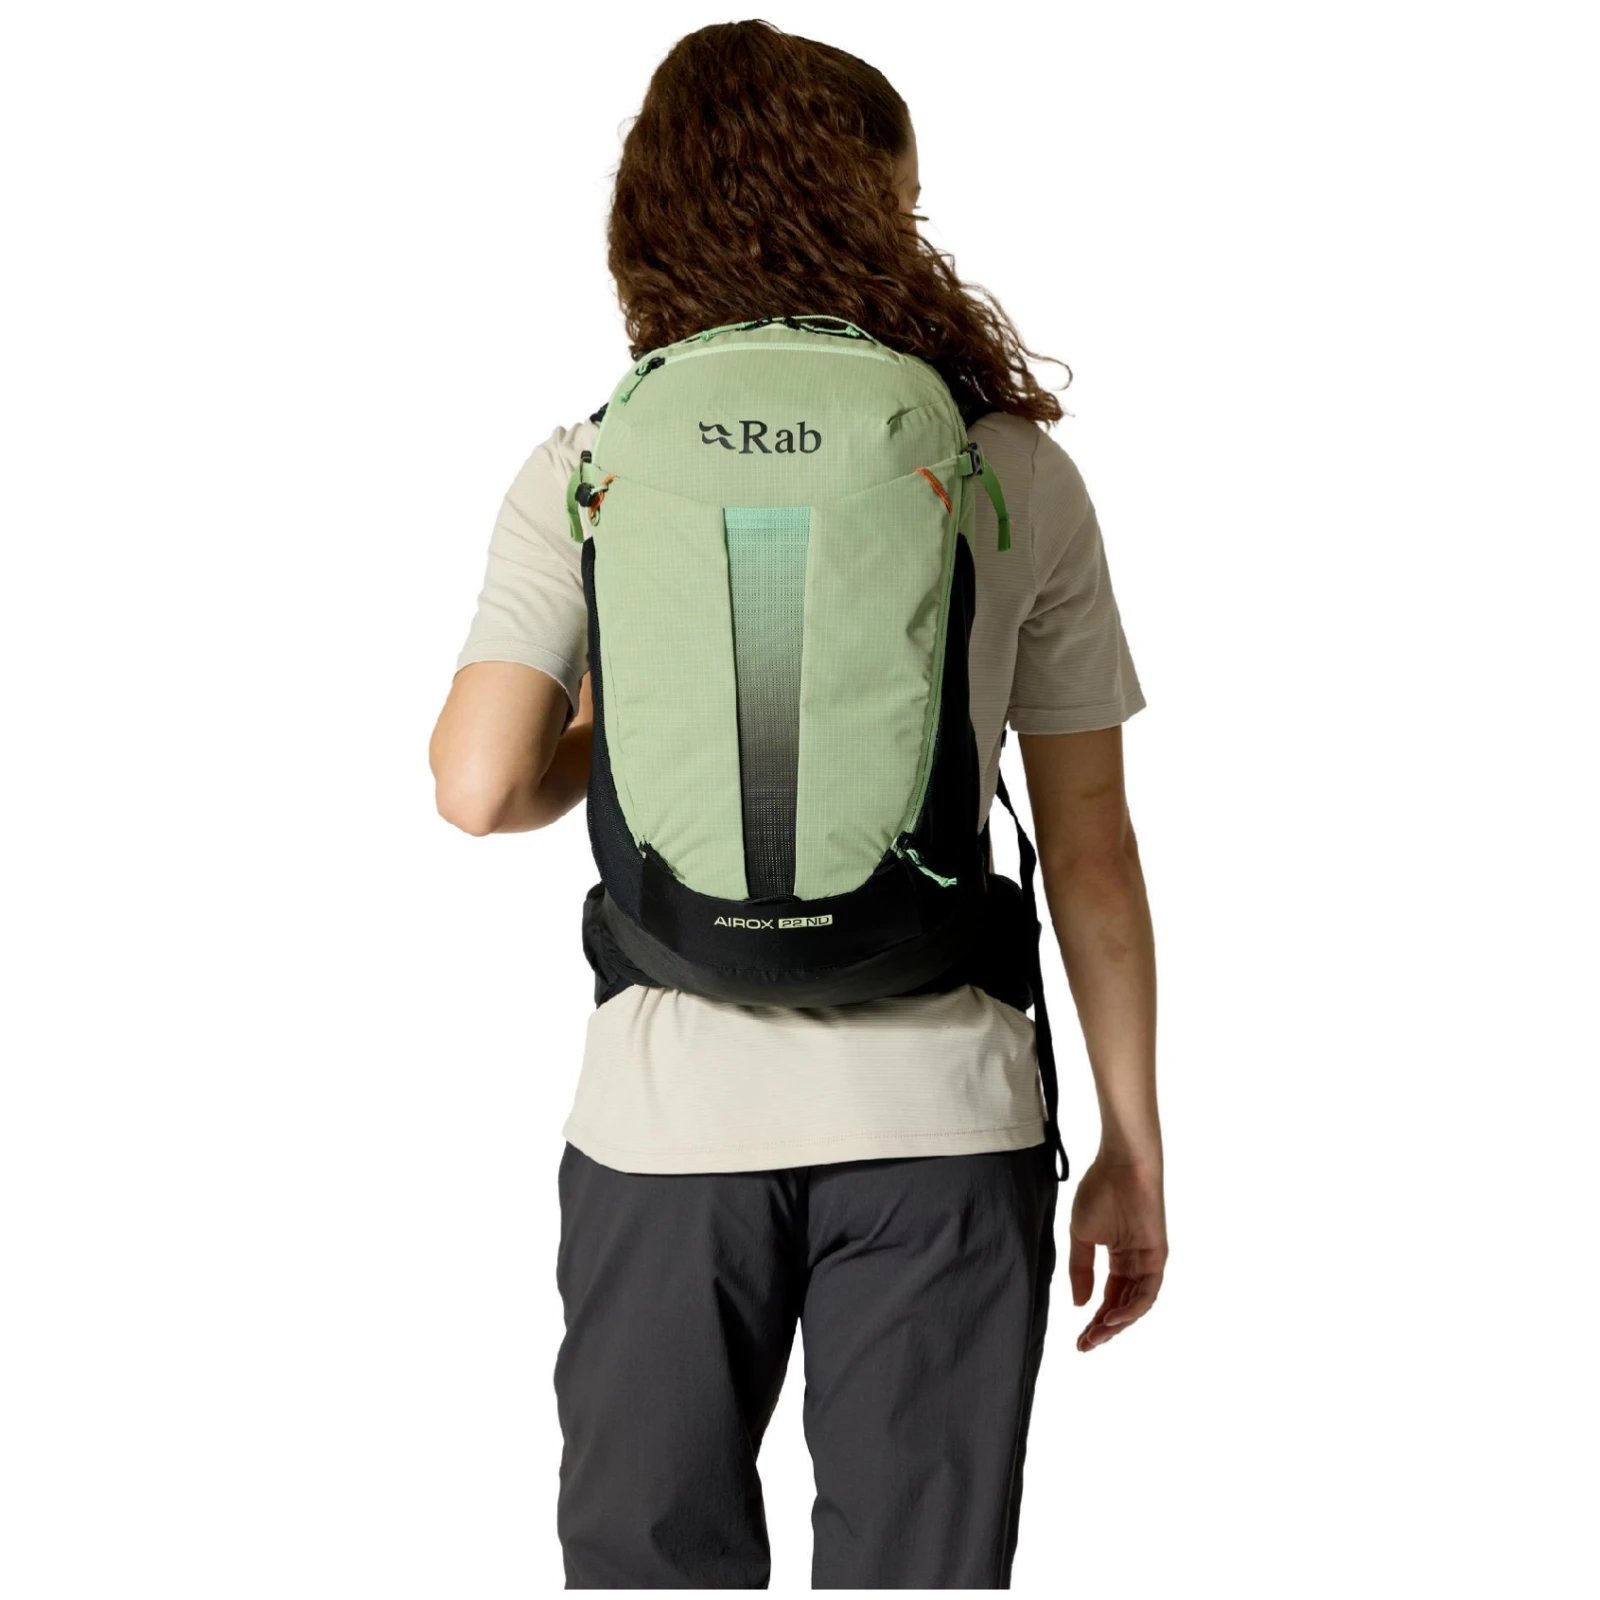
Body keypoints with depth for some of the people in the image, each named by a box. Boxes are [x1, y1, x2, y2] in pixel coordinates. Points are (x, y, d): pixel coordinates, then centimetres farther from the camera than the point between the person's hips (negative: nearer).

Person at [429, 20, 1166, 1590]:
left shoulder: (585, 475, 0)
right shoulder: (1018, 475, 1)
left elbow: (481, 788, -10)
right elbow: (1091, 852, 2)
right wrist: (1133, 1146, 10)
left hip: (669, 1116, 0)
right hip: (938, 1113, 0)